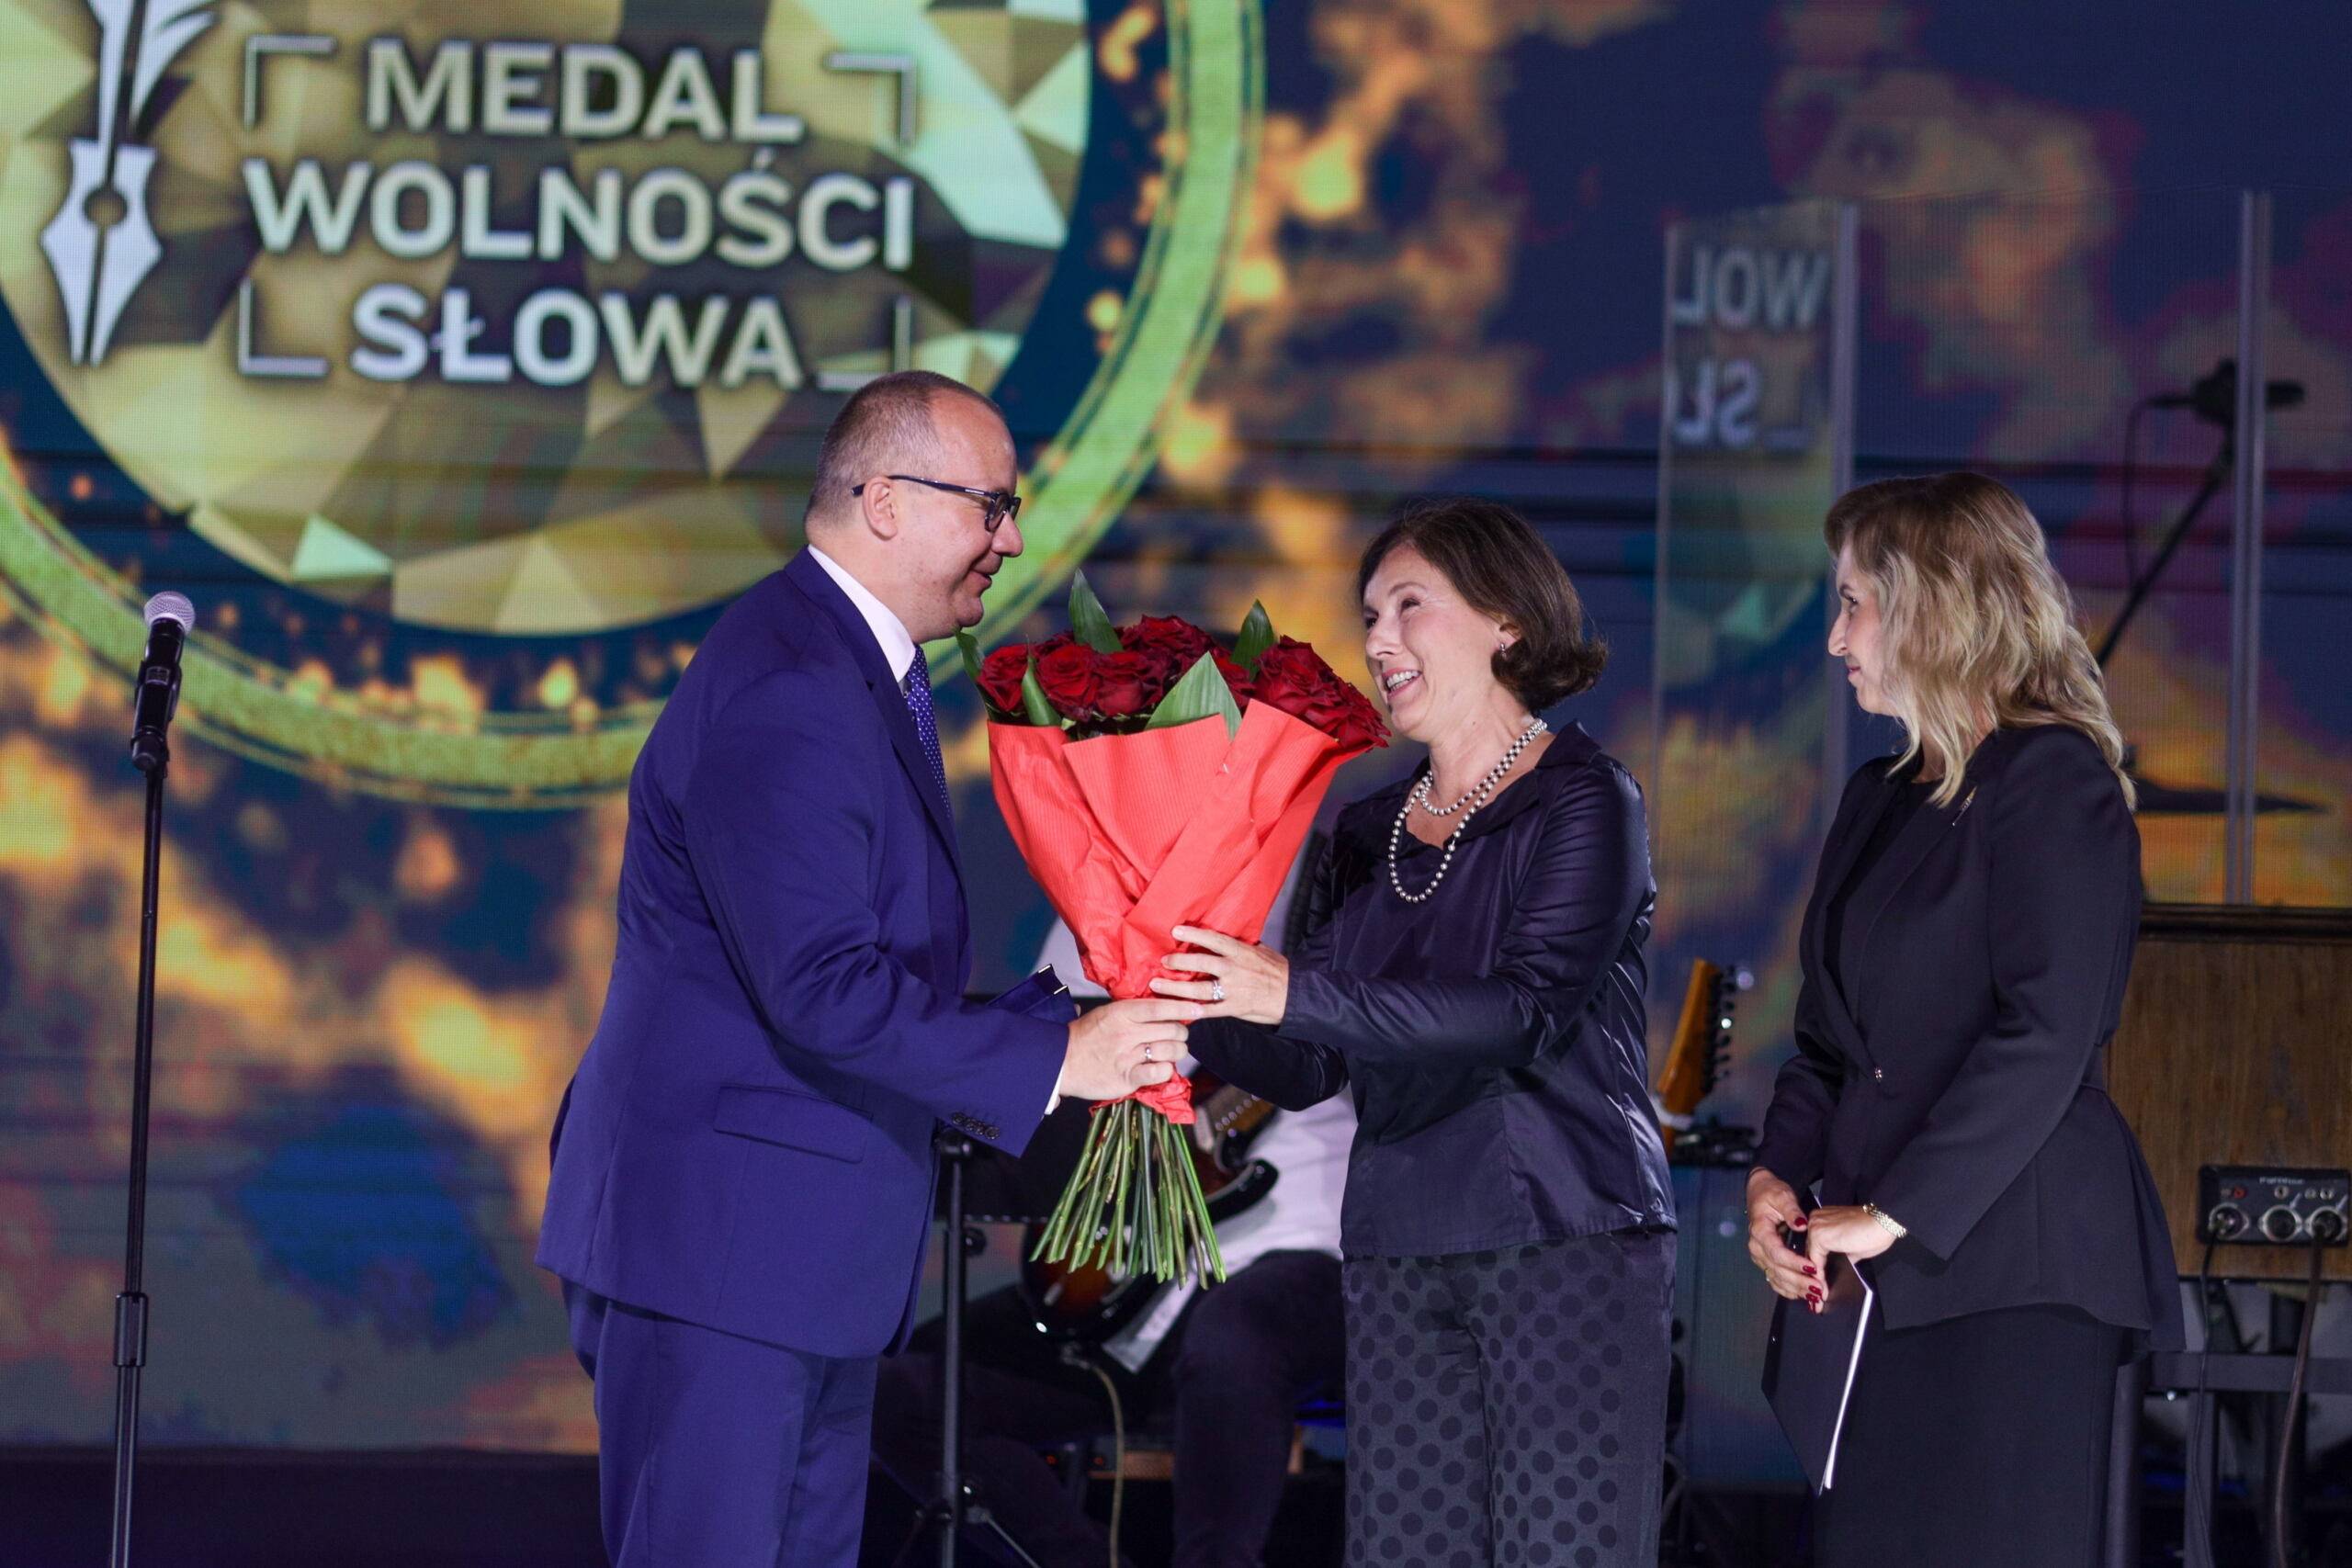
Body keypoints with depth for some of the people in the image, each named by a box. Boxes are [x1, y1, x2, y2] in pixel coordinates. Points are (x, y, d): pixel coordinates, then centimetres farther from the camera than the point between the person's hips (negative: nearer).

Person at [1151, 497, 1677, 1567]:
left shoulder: (1583, 805, -2)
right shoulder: (1369, 836, 16)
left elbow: (1528, 1010, -18)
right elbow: (1304, 1070, 14)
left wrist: (1294, 993, -26)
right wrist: (1187, 1006, -6)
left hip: (1568, 1241, -6)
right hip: (1399, 1257, 6)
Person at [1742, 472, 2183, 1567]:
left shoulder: (2050, 780, -7)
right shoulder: (1883, 799, 20)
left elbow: (2044, 1037, -16)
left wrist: (1891, 1216, -17)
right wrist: (1777, 1176, 4)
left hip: (2008, 1267, -8)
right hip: (1884, 1277, 8)